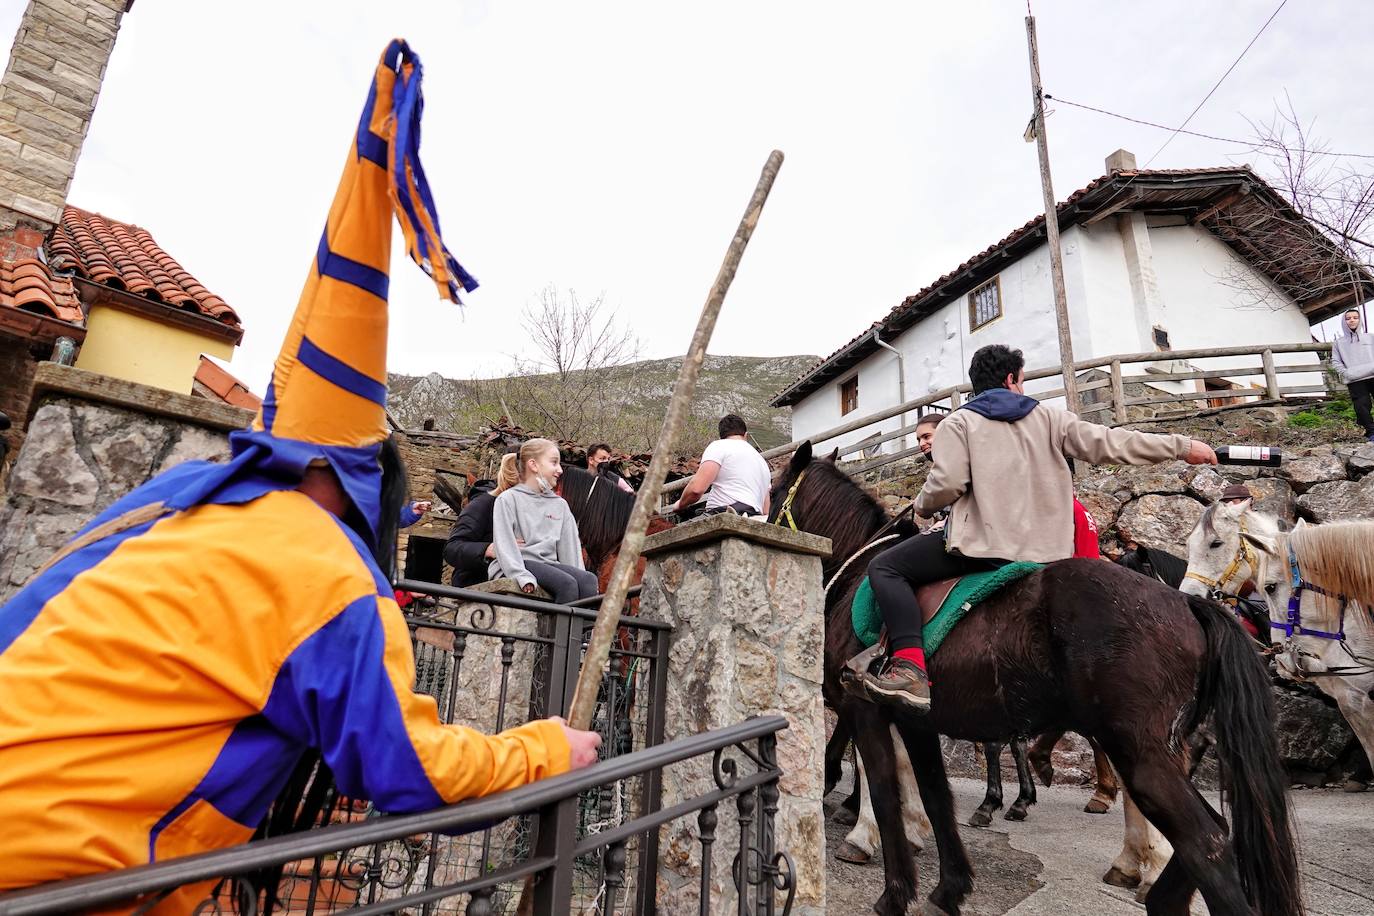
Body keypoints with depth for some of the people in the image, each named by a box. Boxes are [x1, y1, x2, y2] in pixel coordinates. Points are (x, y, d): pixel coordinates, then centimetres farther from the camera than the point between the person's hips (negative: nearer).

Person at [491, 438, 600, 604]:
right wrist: (523, 577, -23)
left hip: (548, 563, 5)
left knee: (589, 579, -25)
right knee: (566, 583, -31)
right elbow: (504, 544, -8)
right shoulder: (508, 499, 4)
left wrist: (579, 576, -2)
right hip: (516, 566, -5)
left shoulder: (560, 504, 21)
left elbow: (570, 546, 14)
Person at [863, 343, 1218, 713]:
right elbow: (1112, 443, 7)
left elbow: (946, 484, -11)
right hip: (1046, 552, 5)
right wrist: (1182, 446, 16)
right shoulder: (1048, 418, 12)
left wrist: (922, 506, 10)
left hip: (983, 544, -5)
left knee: (885, 568, -2)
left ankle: (910, 670, -22)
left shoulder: (958, 422, 1)